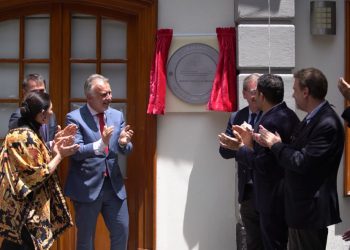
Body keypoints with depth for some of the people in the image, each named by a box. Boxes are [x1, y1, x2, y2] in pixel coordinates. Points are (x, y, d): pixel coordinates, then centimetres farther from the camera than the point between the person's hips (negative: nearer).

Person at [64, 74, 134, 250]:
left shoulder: (117, 116, 7)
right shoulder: (74, 118, -9)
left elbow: (125, 150, 7)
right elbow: (76, 152, -18)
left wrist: (123, 143, -16)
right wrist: (100, 144, -34)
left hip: (114, 184, 5)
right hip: (87, 187, -4)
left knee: (122, 231, 9)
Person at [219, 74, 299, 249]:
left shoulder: (270, 122, -23)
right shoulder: (290, 115, 6)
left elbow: (263, 165, -23)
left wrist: (240, 148, -11)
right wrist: (251, 143, 4)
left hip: (274, 198, -10)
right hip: (289, 194, 10)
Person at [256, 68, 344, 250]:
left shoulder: (327, 124, -22)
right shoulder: (313, 118, 9)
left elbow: (302, 163, -26)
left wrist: (276, 145, -12)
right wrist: (271, 143, 0)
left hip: (311, 209, -9)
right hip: (301, 206, 9)